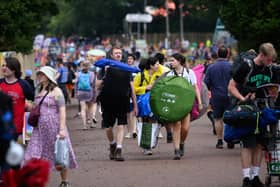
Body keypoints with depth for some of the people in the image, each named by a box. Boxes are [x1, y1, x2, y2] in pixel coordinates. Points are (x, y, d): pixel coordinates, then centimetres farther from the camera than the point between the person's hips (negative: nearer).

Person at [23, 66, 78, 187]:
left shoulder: (56, 91, -6)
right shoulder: (39, 91, 14)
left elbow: (62, 111, -12)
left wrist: (62, 129, -18)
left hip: (54, 127, -6)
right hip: (40, 128, 6)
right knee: (34, 156, -5)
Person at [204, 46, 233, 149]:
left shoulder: (211, 67, -2)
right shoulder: (231, 66, -8)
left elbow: (206, 83, 1)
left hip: (216, 97, 1)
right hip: (229, 96, -1)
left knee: (218, 119, 9)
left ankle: (219, 141, 6)